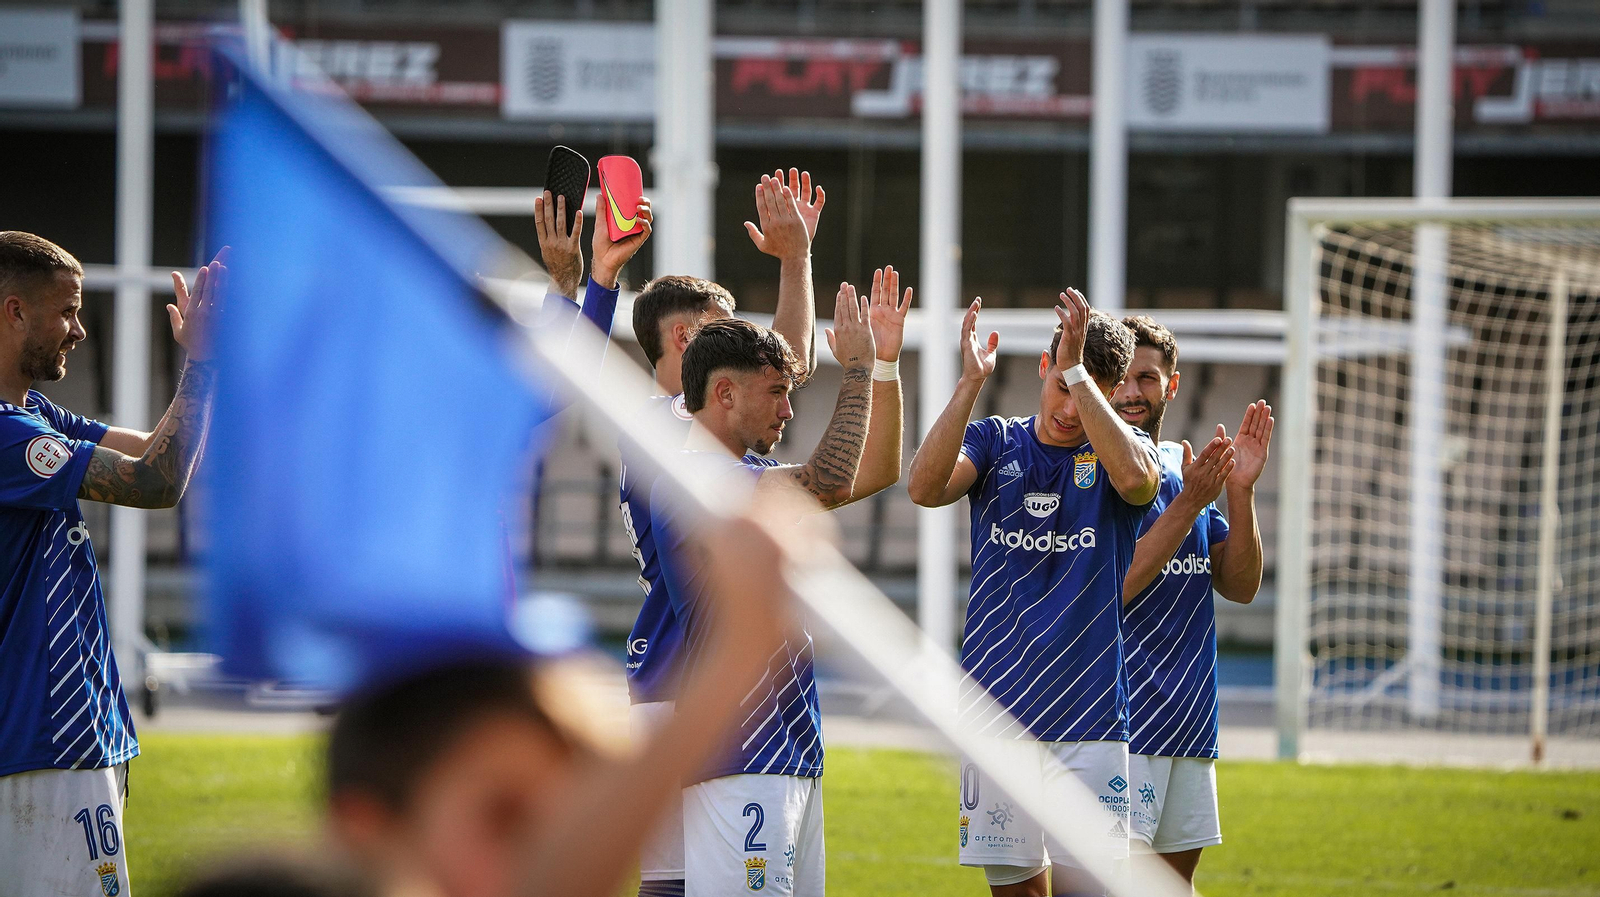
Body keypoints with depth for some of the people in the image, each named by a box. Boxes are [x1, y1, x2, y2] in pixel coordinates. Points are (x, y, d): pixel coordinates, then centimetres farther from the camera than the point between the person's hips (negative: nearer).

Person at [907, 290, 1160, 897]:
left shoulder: (1121, 447, 2)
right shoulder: (995, 442, 8)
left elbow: (1136, 478, -24)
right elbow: (925, 487, -12)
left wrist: (1078, 371, -25)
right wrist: (970, 382, -20)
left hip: (1088, 717, -2)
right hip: (996, 710, 2)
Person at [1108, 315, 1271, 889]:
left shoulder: (1184, 469, 14)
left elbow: (1240, 586, 9)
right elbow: (1106, 592, -19)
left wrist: (1240, 491, -5)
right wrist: (1189, 504, -20)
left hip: (1192, 722, 8)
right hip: (1120, 723, -8)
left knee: (1174, 879, 10)